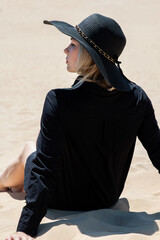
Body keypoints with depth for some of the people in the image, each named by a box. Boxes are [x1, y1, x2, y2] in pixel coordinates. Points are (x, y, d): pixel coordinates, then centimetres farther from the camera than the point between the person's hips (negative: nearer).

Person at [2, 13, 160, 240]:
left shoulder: (60, 101, -30)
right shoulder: (137, 98, -18)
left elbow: (44, 167, -31)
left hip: (63, 200, -4)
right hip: (108, 200, 4)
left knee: (29, 149, 25)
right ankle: (18, 183, 56)